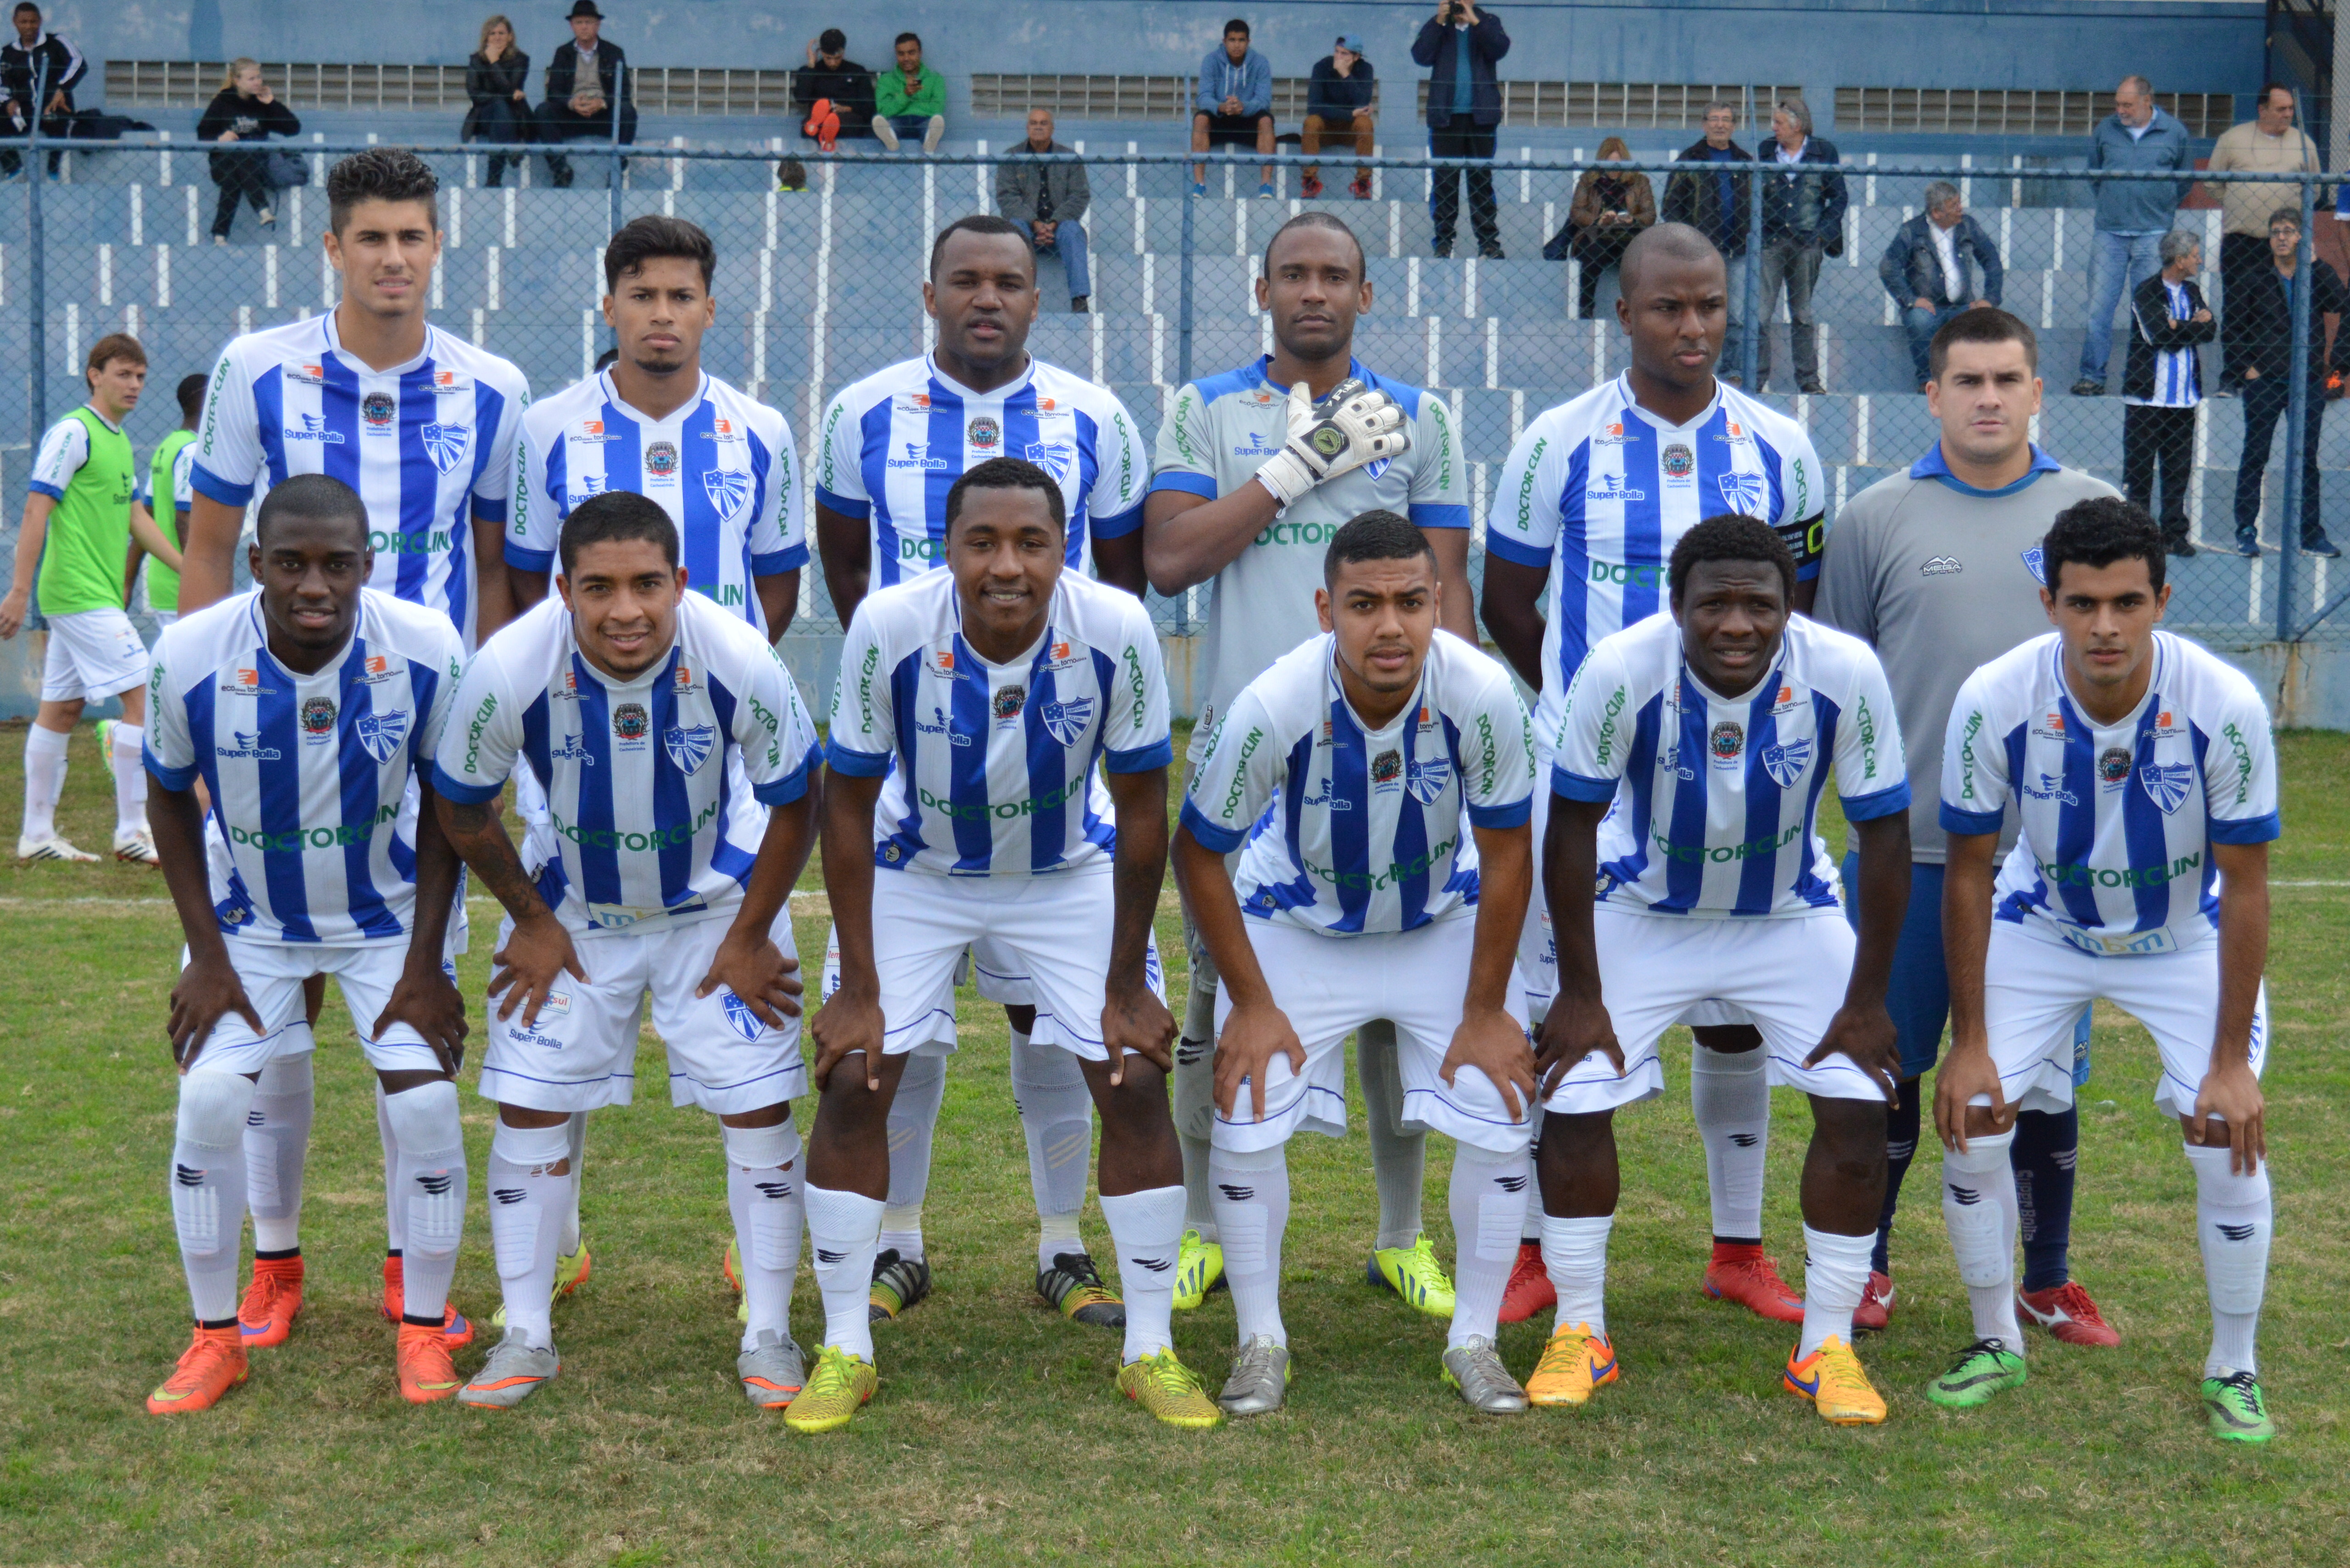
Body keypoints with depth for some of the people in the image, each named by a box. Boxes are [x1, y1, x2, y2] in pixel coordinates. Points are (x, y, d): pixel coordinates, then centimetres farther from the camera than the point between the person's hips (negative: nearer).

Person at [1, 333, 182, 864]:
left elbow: (137, 517, 23)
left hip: (98, 596, 9)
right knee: (141, 696, -11)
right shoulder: (72, 432, -11)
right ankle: (131, 833, -7)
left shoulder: (119, 441, 16)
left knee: (61, 709, 11)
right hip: (81, 596, -9)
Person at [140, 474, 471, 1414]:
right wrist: (207, 955, -8)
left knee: (425, 1100, -12)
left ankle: (423, 1332, 8)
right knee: (210, 1101, -12)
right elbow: (172, 800, -5)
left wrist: (423, 964, -10)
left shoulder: (428, 652, -25)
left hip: (386, 915, 0)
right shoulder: (191, 658, -25)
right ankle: (216, 1338, 8)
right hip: (250, 919, 0)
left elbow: (444, 809, -9)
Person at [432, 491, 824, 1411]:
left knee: (757, 1107, -3)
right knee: (528, 1104, -1)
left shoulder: (739, 662, -30)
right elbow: (462, 807, -9)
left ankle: (769, 1338, 11)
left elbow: (795, 801, -12)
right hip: (571, 911, 1)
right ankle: (526, 1338, 14)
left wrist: (750, 935, -7)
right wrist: (531, 922, -3)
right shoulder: (512, 669, -29)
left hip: (718, 902, -1)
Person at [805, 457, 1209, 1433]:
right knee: (854, 1080, -8)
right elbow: (849, 806, -16)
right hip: (917, 868, 0)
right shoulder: (889, 627, -29)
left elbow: (1141, 810, -15)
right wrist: (859, 988, -14)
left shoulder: (1117, 631, -28)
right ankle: (844, 1352, 6)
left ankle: (1151, 1352, 8)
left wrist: (1127, 986, -11)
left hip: (1070, 872, 0)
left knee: (1135, 1083, -7)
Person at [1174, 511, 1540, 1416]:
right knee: (1245, 1116, -11)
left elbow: (1506, 852, -15)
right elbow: (1199, 855, -16)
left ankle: (1474, 1340, 12)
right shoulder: (1275, 706, -33)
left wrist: (1485, 1011, -11)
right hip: (1298, 924, -1)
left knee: (1499, 1113, -8)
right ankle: (1261, 1341, 10)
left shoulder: (1481, 695, -30)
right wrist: (1251, 1003, -13)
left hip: (1445, 921, 1)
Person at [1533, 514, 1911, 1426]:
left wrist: (1867, 1000, -11)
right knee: (1575, 1101, -10)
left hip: (1792, 916, 1)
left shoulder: (1845, 675, -26)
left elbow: (1884, 837, -14)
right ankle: (1579, 1334, 10)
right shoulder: (1623, 669, -29)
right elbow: (1572, 828, -17)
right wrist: (1581, 993, -14)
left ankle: (1827, 1348, 6)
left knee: (1858, 1106, -9)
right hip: (1644, 912, -1)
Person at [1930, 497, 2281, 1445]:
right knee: (1969, 1118, -8)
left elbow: (2246, 886, -19)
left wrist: (2230, 1063, -18)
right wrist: (1969, 1042, -12)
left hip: (2187, 937, -1)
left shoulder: (2225, 707, -30)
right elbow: (1969, 874, -14)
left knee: (2229, 1137, -13)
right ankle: (1997, 1343, 15)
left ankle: (2233, 1371, 9)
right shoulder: (1994, 701, -27)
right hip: (2042, 928, 1)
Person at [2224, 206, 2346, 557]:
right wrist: (2244, 367, -2)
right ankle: (2246, 531, 8)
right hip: (2264, 382, -1)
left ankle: (2310, 534, 11)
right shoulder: (2254, 281, 3)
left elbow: (2343, 304, -10)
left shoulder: (2317, 278, 4)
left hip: (2309, 382, 1)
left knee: (2307, 459, 6)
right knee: (2254, 457, 2)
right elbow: (2230, 329, 6)